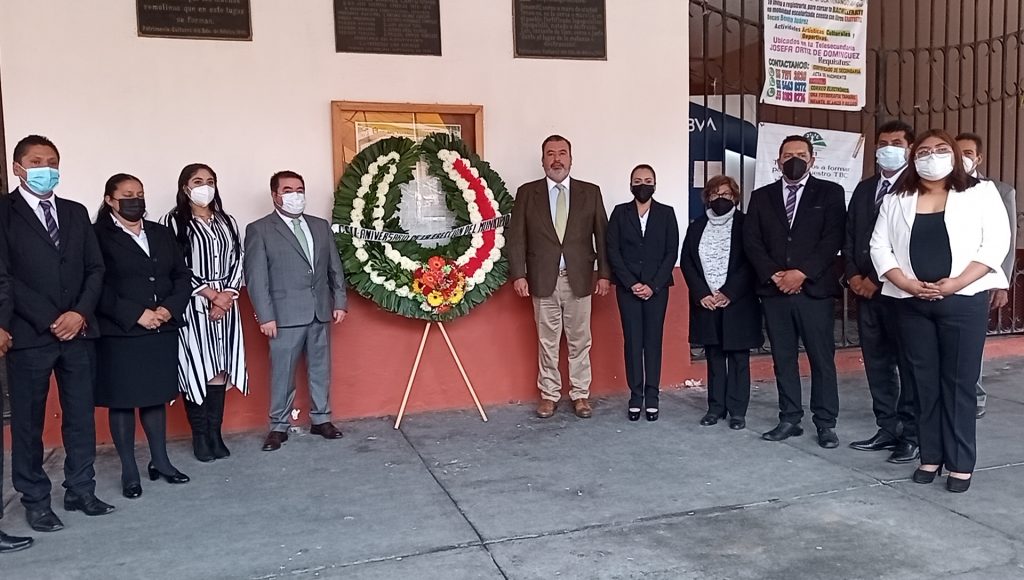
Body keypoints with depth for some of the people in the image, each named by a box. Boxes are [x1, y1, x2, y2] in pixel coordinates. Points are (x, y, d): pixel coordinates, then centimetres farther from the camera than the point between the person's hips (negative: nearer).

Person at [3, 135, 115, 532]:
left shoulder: (76, 213, 13)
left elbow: (95, 269, 9)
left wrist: (80, 313, -6)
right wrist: (49, 321, -13)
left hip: (79, 331, 4)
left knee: (81, 416, 9)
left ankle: (80, 491, 20)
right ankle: (35, 500, 16)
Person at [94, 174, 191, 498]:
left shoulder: (161, 233, 12)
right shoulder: (98, 237, -5)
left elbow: (182, 275, 10)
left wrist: (170, 308, -7)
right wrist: (136, 315, -18)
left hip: (162, 331, 5)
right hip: (120, 334, -5)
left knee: (156, 397, 13)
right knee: (122, 401, 4)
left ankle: (160, 461, 24)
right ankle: (129, 471, 13)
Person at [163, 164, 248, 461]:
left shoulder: (227, 221, 14)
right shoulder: (174, 221, -1)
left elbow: (237, 261, 7)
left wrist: (227, 294, -8)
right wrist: (211, 294, -11)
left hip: (226, 304, 4)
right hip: (193, 306, -4)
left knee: (220, 369, 4)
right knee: (196, 368, -3)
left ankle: (215, 434, 11)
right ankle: (200, 436, 7)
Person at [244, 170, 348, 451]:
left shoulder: (321, 226, 12)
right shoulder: (259, 230, -2)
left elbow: (335, 268, 14)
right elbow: (256, 278, -7)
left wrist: (340, 301, 7)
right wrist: (265, 316, -12)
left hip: (321, 312, 4)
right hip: (285, 315, -4)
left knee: (321, 368, 12)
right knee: (282, 373, 3)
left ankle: (321, 419, 24)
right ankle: (278, 426, 16)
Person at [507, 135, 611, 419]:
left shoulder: (590, 192, 5)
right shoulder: (527, 193, 3)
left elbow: (602, 235, 5)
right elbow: (516, 237, 1)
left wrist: (604, 274, 0)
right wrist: (518, 274, -7)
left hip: (579, 279, 1)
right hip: (543, 280, 0)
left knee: (580, 342, 8)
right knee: (547, 342, 8)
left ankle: (580, 395, 19)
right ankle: (549, 395, 19)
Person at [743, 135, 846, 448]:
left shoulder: (830, 193, 5)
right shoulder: (762, 196, 12)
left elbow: (833, 239, -5)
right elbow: (751, 241, 5)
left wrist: (801, 273, -13)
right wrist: (773, 274, -8)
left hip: (815, 288, -2)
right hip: (774, 290, 3)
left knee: (822, 358, 1)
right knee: (783, 358, 8)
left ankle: (826, 423, 10)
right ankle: (789, 419, 17)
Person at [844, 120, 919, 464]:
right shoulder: (864, 188, 16)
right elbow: (849, 235, 14)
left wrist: (878, 280, -13)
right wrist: (853, 276, 0)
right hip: (865, 290, 7)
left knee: (908, 364, 1)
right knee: (877, 363, 10)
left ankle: (912, 435, 8)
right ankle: (888, 429, 19)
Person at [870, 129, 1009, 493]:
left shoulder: (981, 193, 4)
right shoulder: (896, 201, 11)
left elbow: (996, 242, -5)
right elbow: (880, 247, 4)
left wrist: (955, 283, -15)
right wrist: (908, 284, -10)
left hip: (964, 301, -2)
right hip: (912, 303, 3)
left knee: (959, 382, 1)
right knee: (924, 382, 7)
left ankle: (961, 464, 9)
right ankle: (930, 457, 17)